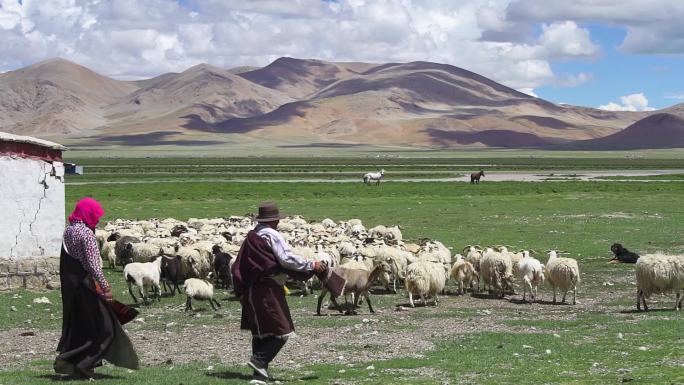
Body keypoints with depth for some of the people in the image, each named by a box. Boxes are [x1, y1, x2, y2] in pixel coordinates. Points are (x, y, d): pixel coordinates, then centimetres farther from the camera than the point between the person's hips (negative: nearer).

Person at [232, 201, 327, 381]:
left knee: (259, 331, 13)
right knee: (281, 331, -5)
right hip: (269, 290, -9)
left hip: (252, 290, 9)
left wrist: (241, 291, 24)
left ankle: (259, 370, 13)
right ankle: (259, 360, -14)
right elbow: (287, 259, -17)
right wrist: (312, 265, -8)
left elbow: (239, 267, 18)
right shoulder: (272, 235, -9)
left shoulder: (251, 237, 15)